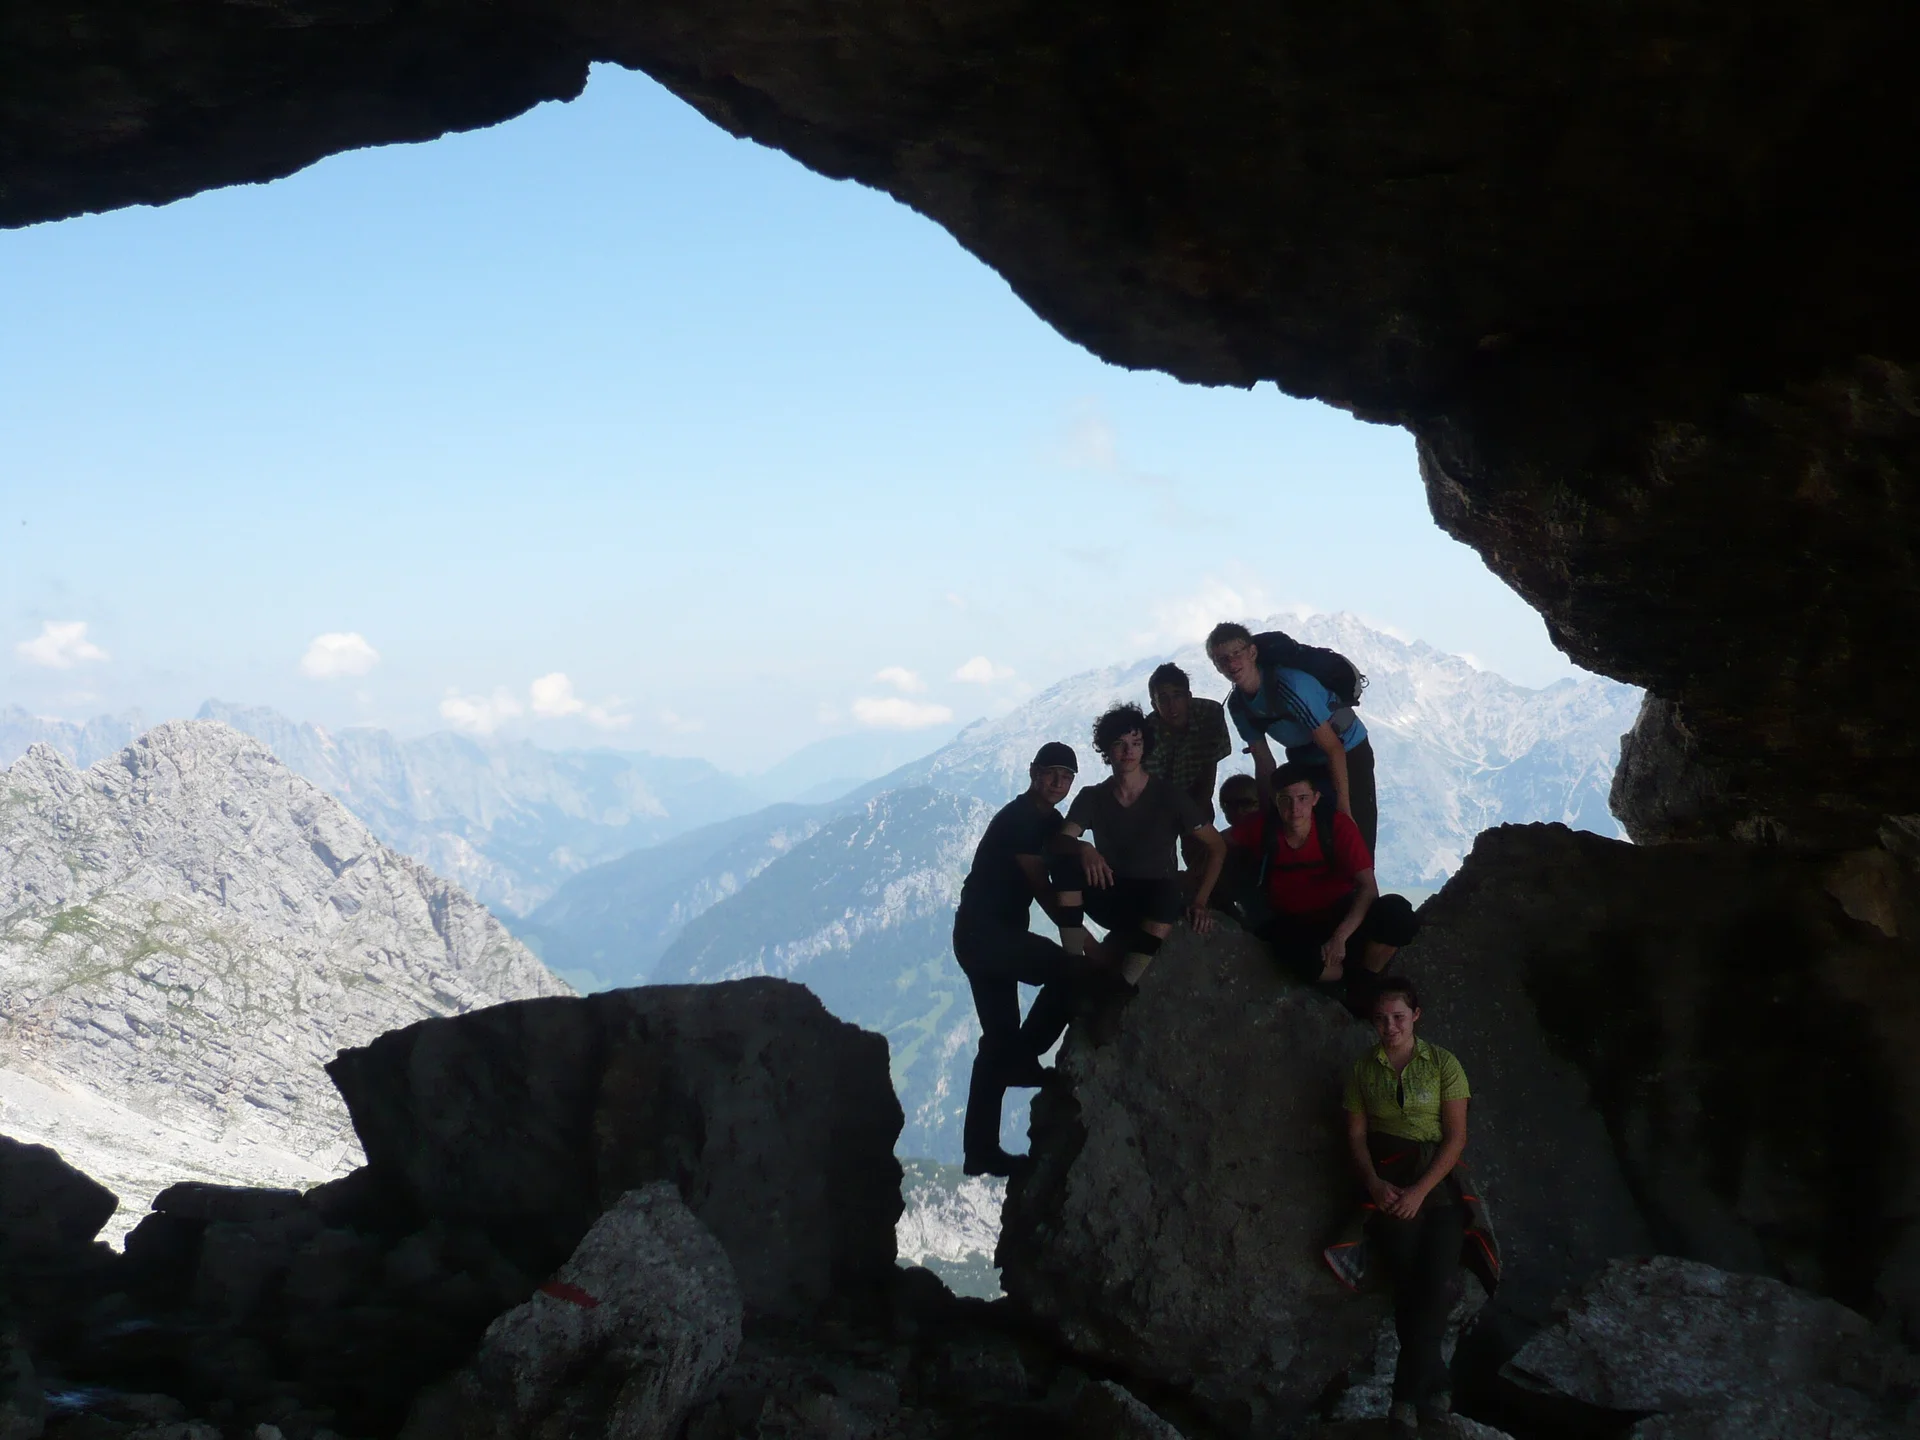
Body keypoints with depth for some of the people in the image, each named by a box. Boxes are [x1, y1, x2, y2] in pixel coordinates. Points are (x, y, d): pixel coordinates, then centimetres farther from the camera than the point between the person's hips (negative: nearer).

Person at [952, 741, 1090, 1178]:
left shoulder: (1051, 822, 15)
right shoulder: (1019, 818, -14)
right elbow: (1042, 888, -16)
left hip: (993, 936, 10)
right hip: (982, 931, -10)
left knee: (1000, 1038, 10)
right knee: (1068, 970, -23)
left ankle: (981, 1150, 13)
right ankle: (1022, 1059, -9)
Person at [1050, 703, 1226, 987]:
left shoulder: (1169, 797, -5)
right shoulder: (1092, 798, 1)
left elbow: (1217, 847, -2)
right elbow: (1060, 841, -14)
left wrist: (1200, 901, -15)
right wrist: (1083, 849, -39)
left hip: (1156, 898, -3)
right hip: (1111, 897, 3)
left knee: (1167, 895, -41)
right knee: (1065, 860, -26)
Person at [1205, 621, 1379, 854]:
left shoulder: (1289, 685, -31)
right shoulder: (1238, 704, -7)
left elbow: (1333, 748, -26)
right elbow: (1264, 763, 2)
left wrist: (1344, 807, -23)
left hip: (1349, 754, -7)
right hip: (1305, 762, 7)